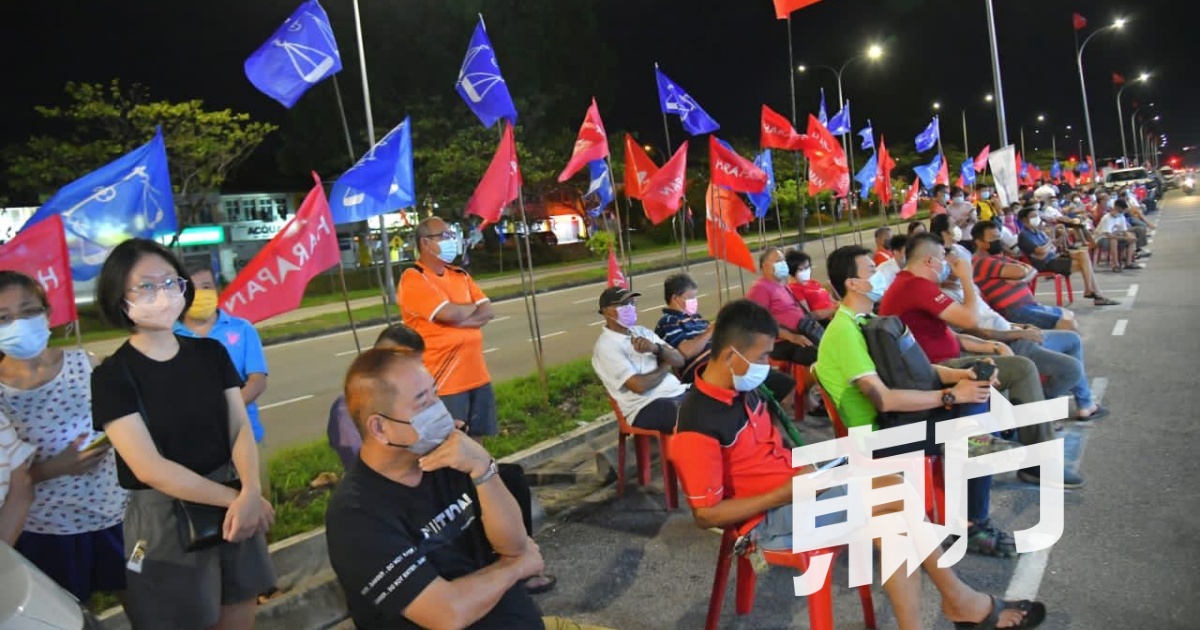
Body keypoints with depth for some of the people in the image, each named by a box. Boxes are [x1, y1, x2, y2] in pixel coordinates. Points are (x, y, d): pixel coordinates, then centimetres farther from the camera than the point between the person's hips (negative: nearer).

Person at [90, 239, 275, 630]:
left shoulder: (211, 353, 2)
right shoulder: (112, 376, -11)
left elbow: (241, 428, -4)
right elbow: (149, 468, -17)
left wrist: (249, 492, -22)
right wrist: (234, 497, -18)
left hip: (232, 505, 4)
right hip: (165, 521, -4)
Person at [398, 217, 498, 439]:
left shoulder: (460, 275, 13)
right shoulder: (413, 279, -11)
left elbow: (488, 312, 3)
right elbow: (449, 313, -22)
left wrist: (457, 318, -15)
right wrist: (473, 307, 0)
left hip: (476, 375, 7)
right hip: (443, 381, -7)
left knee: (477, 439, 16)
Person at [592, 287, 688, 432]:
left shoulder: (642, 331, 15)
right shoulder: (605, 345, -8)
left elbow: (680, 361, 8)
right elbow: (639, 385, -18)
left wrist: (656, 348, -12)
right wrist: (665, 368, 0)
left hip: (678, 393, 8)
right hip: (646, 407, -8)